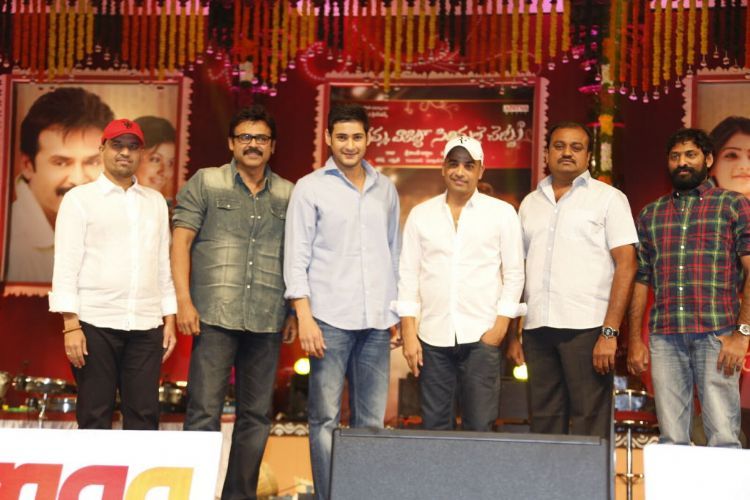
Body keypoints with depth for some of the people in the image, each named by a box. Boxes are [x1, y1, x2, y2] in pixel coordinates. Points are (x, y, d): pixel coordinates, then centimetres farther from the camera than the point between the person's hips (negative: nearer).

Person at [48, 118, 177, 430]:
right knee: (95, 417, 0)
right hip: (95, 323, -3)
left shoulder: (155, 202, 15)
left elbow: (164, 263, 15)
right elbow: (66, 264, -1)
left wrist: (170, 319, 8)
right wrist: (71, 325, -10)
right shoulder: (80, 199, 5)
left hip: (146, 326, 3)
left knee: (144, 416, 1)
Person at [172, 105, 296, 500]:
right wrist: (183, 300, -8)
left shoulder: (288, 194, 13)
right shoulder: (205, 183, 6)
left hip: (267, 321, 3)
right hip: (215, 316, -3)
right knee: (204, 412, -5)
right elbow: (181, 242, 1)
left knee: (256, 416, 7)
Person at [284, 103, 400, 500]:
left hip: (377, 321, 4)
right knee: (325, 417, -1)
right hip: (330, 319, -3)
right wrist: (304, 317, -10)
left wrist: (400, 312, 13)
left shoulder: (385, 189, 12)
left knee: (371, 419, 6)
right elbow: (296, 257, -2)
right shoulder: (311, 188, 1)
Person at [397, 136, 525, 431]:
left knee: (479, 426, -4)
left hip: (481, 337, -2)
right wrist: (408, 334, 1)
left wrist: (500, 326, -5)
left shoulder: (502, 213, 5)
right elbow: (408, 276, 8)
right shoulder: (420, 214, 9)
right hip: (433, 338, 2)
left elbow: (514, 273, 4)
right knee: (434, 426, 5)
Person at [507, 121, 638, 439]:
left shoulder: (608, 198, 4)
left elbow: (625, 265, -3)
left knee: (589, 426, -4)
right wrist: (512, 333, 10)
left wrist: (609, 332, -12)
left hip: (587, 328, -4)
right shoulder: (530, 203, 17)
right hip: (537, 329, 4)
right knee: (544, 423, 7)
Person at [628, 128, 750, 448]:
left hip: (716, 335, -3)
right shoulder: (651, 214, 17)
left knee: (723, 437, -6)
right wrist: (635, 340, 8)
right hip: (664, 337, 3)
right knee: (671, 439, 4)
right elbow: (640, 280, 16)